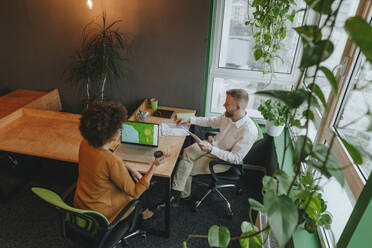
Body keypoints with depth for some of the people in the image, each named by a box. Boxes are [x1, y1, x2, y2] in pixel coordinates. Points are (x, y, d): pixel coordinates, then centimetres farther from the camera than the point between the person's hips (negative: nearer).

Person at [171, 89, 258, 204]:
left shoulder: (249, 131, -30)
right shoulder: (228, 115, -9)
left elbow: (236, 158, -26)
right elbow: (212, 121, 10)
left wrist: (211, 149, -34)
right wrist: (189, 119, 4)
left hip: (223, 159, -6)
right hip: (213, 143, 6)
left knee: (188, 170, -8)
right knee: (187, 152, -15)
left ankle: (184, 195, 19)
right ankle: (176, 191, -6)